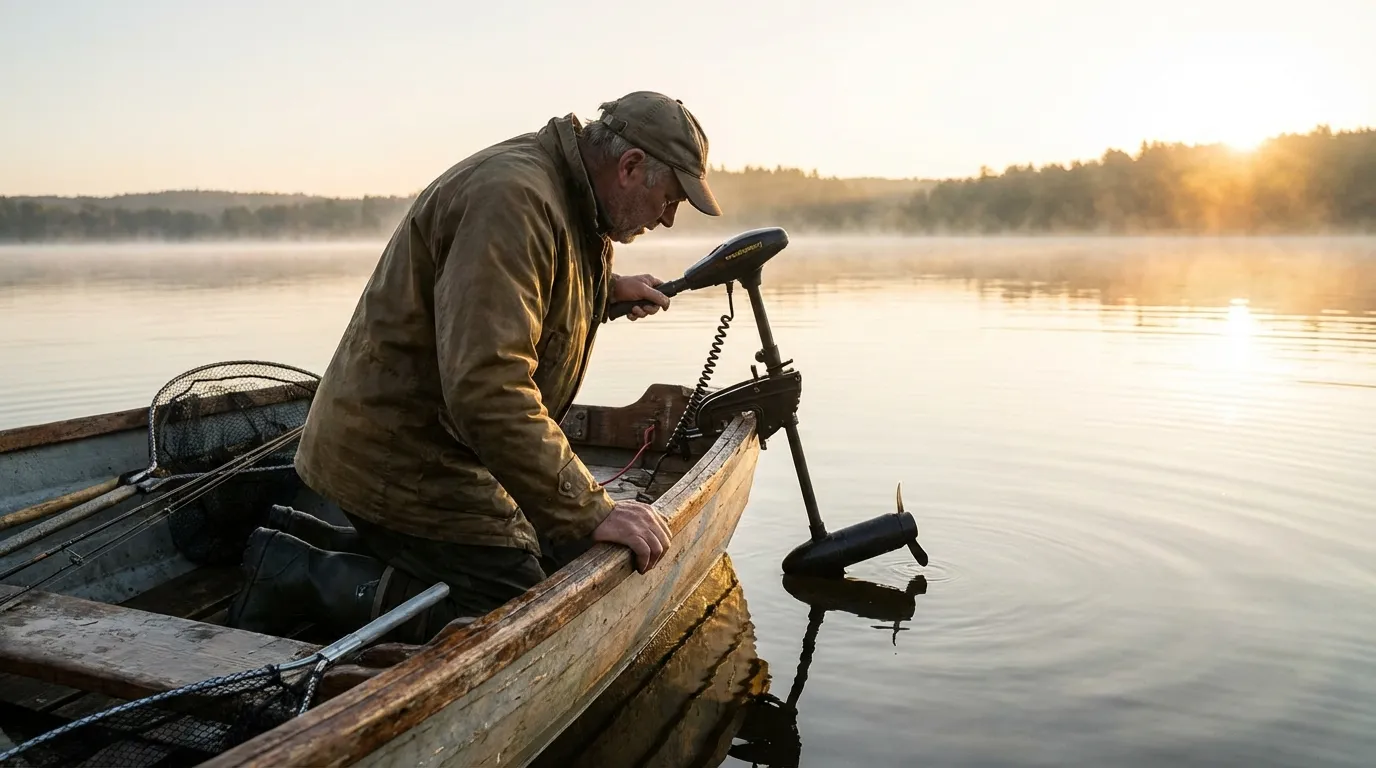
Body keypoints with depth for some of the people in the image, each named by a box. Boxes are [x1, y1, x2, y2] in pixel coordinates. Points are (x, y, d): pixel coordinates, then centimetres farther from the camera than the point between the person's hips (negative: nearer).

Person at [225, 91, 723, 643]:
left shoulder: (568, 199, 9)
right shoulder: (513, 198, -25)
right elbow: (488, 388, -33)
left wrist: (607, 290, 22)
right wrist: (590, 513, -30)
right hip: (401, 459, -11)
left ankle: (304, 540, 16)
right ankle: (296, 576, -3)